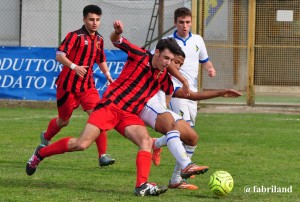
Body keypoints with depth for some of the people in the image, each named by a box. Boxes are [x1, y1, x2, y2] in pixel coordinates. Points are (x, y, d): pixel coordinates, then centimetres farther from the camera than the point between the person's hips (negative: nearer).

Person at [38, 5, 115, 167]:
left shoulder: (99, 40, 9)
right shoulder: (75, 36, -13)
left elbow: (101, 60, 25)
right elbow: (59, 55, -23)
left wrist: (107, 74, 8)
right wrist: (74, 66, -39)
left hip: (88, 85, 5)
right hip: (68, 85, -5)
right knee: (63, 120, 11)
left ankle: (102, 155, -14)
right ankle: (45, 137, 43)